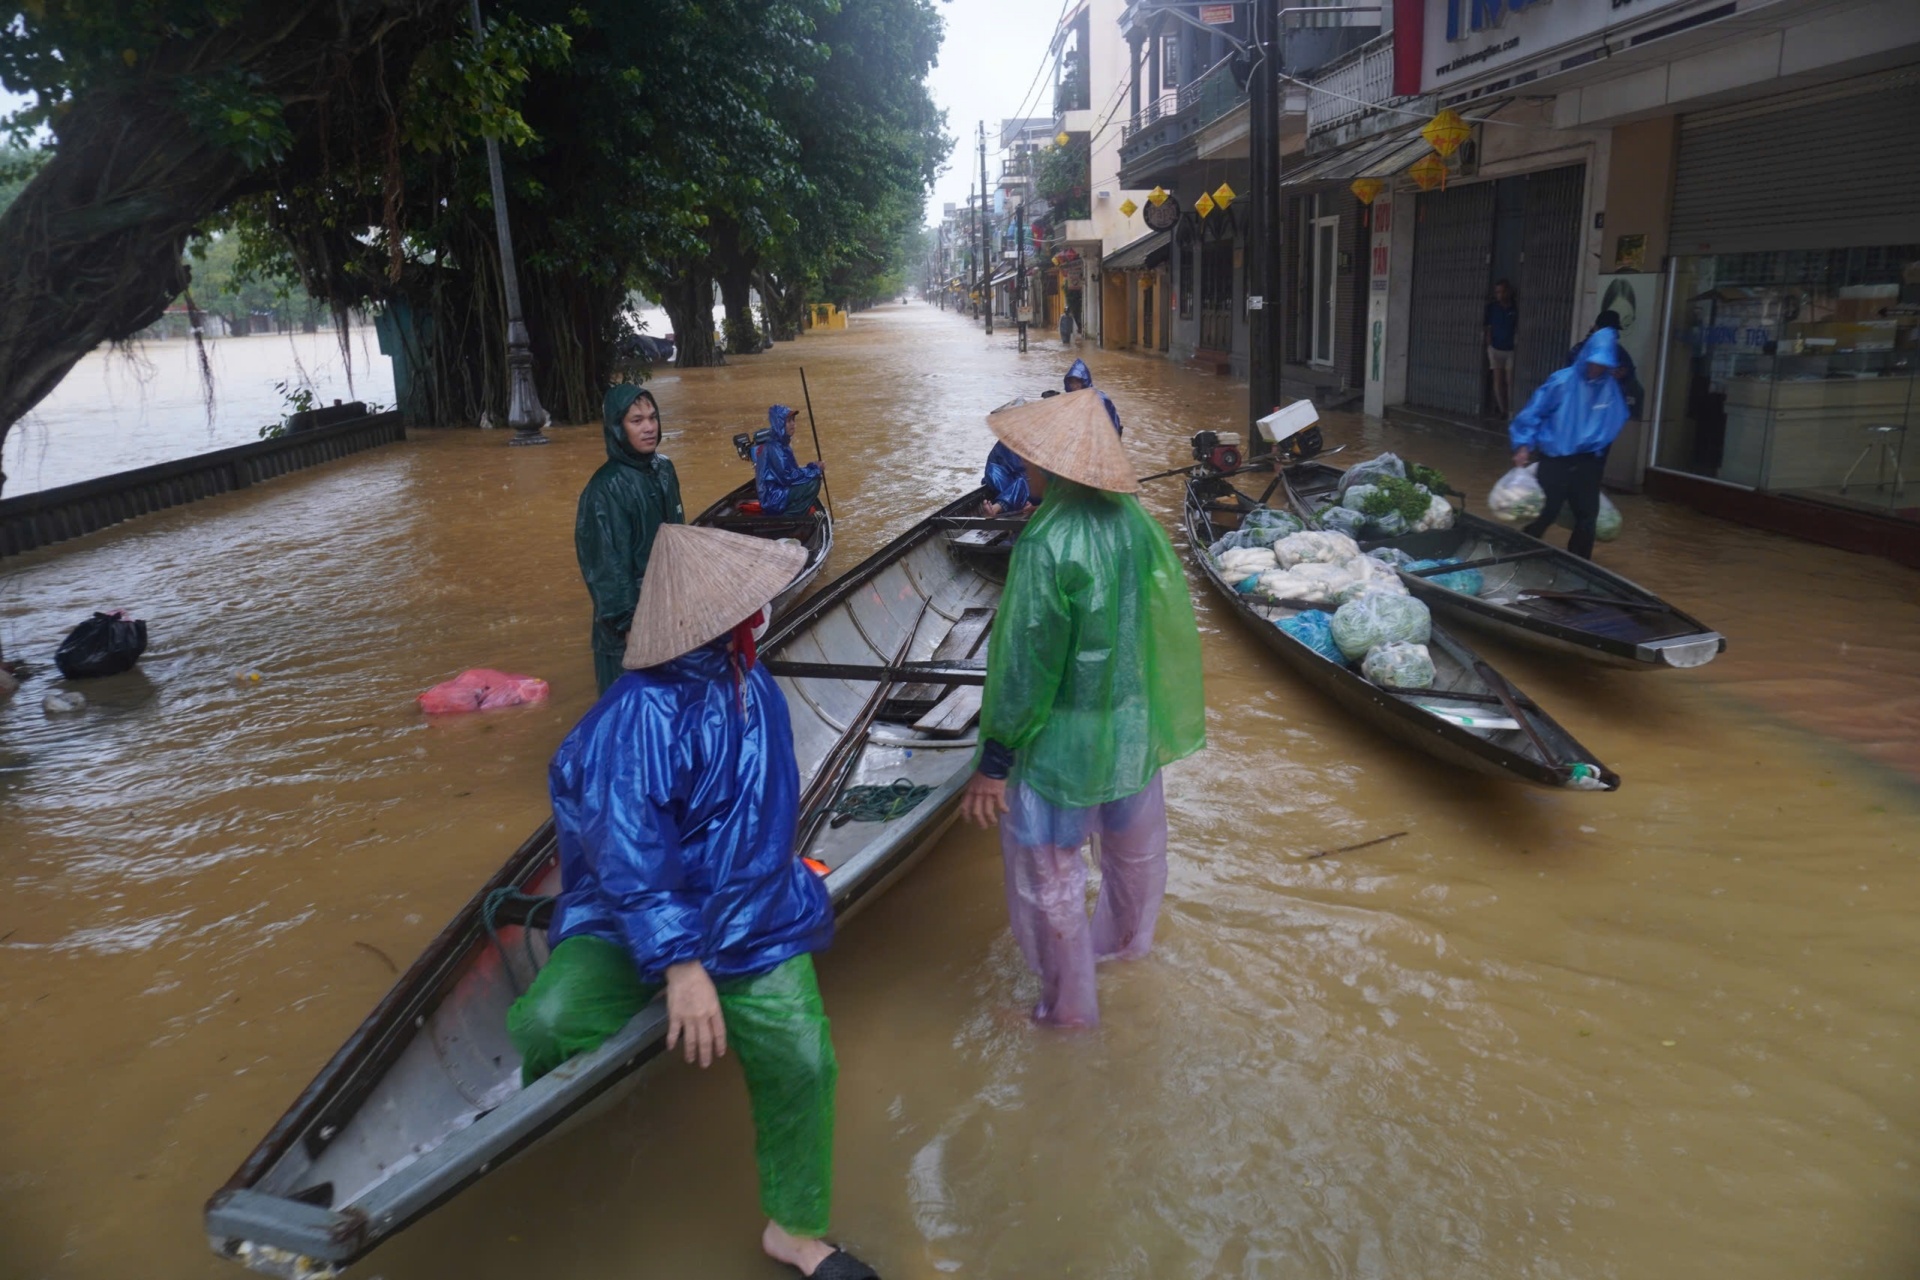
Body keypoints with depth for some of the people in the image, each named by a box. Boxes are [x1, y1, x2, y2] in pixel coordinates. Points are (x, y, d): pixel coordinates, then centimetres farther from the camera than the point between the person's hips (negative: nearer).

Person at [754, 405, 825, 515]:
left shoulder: (781, 443, 12)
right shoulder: (773, 447, -19)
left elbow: (791, 470, 15)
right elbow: (787, 477, -23)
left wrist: (812, 468, -2)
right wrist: (814, 470, -14)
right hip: (775, 499, -10)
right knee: (814, 482, -18)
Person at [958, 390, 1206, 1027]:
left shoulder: (1047, 543, -26)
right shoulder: (1136, 521, -5)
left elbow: (1023, 664, -22)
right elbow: (1168, 625, 4)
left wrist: (995, 761, -13)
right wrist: (1162, 715, 17)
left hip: (1061, 742, -7)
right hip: (1134, 729, 7)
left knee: (1048, 875, 11)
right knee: (1135, 846, 27)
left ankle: (1068, 1005, 27)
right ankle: (1126, 939, 53)